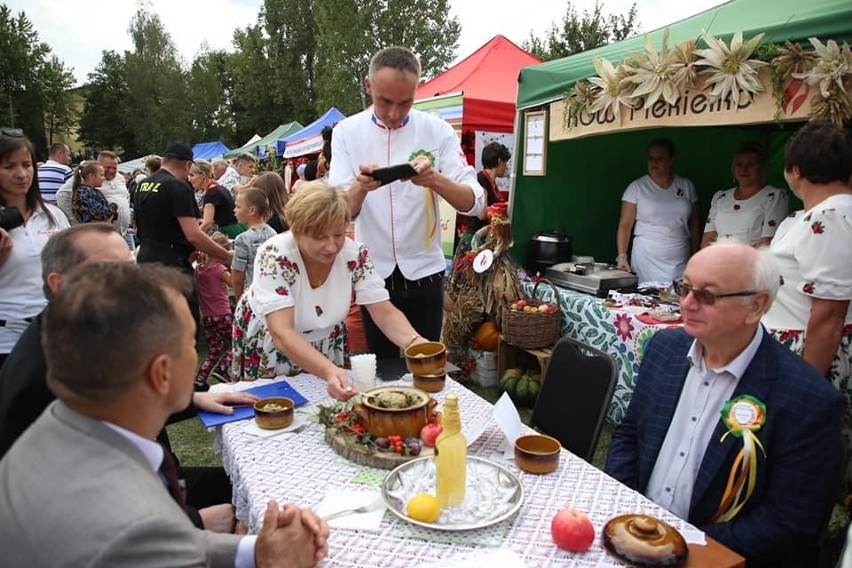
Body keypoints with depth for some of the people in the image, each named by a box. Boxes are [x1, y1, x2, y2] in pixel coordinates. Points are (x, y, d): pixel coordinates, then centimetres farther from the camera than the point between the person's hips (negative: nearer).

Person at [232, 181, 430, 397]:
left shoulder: (355, 255, -21)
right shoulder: (274, 256, -31)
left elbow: (385, 314, -20)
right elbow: (281, 333, -39)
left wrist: (415, 343, -41)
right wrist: (329, 371, -55)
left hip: (325, 345, 3)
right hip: (269, 348, -3)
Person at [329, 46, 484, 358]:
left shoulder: (438, 131, -5)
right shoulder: (347, 132, -5)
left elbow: (474, 202, -13)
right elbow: (341, 212, -13)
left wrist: (435, 179, -32)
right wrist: (360, 186, -34)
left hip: (424, 274, 0)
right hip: (373, 273, 0)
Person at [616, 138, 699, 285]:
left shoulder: (687, 186, 10)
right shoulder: (636, 187, 0)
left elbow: (693, 224, 14)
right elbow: (625, 225, -3)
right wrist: (622, 256, -13)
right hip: (647, 263, -2)